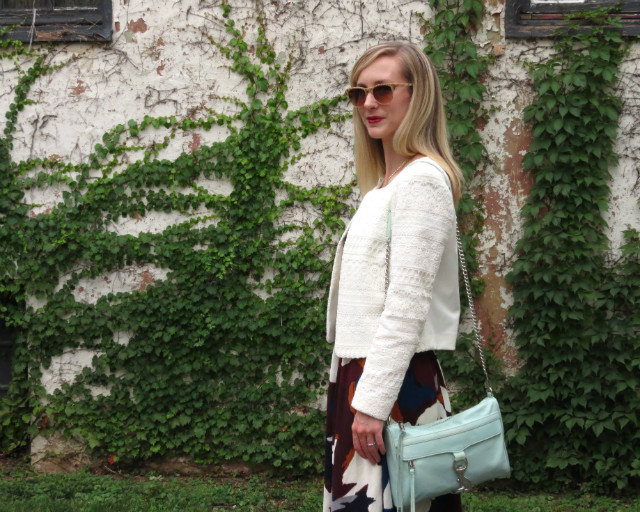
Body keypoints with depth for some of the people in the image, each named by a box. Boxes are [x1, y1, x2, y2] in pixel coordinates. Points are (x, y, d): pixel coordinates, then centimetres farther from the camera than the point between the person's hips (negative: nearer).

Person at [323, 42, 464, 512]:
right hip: (364, 375, 9)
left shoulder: (422, 180, -11)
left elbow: (407, 305, -18)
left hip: (396, 381, -9)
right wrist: (352, 392, 17)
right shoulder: (383, 186, 17)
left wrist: (373, 401, -21)